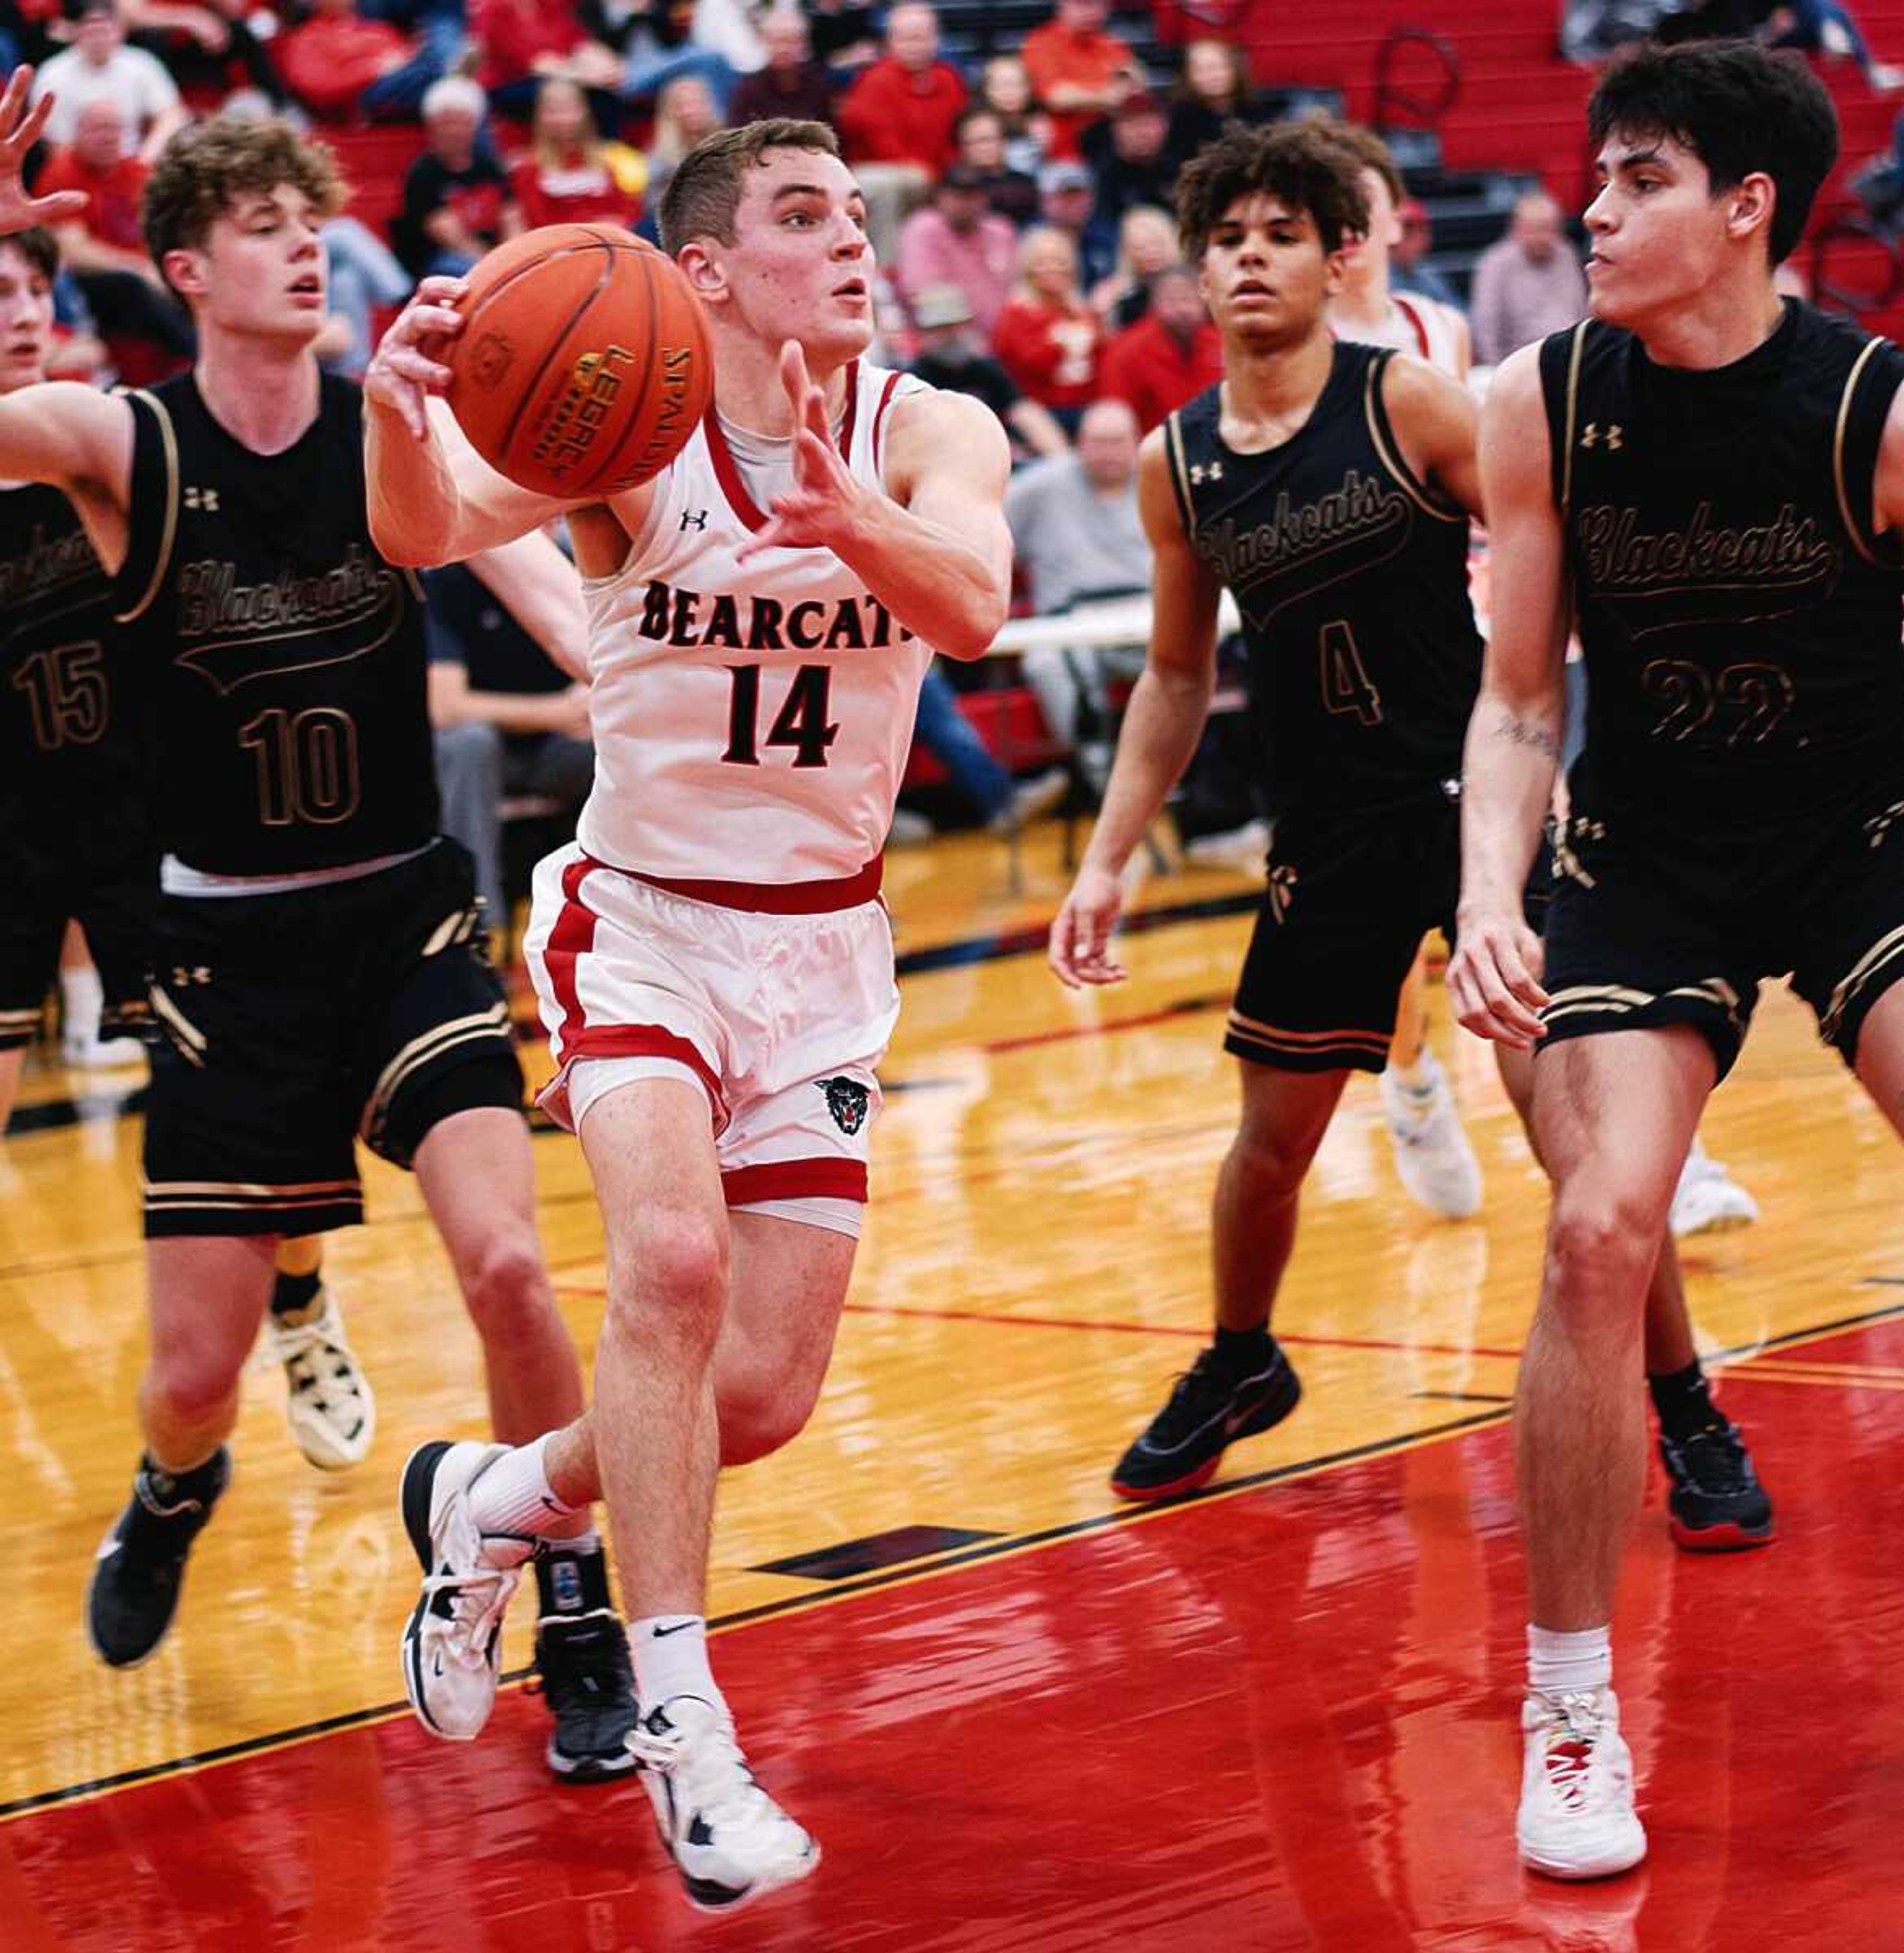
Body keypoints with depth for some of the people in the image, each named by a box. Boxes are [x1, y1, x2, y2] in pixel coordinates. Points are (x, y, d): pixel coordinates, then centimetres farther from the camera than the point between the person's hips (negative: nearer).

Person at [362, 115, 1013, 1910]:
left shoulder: (928, 432, -10)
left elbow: (975, 604, -31)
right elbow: (431, 531, -33)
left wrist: (842, 517, -53)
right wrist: (401, 414, -56)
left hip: (821, 944, 3)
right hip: (641, 917, -3)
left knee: (764, 1394, 3)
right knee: (673, 1258, -27)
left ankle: (492, 1498, 33)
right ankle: (680, 1726, -17)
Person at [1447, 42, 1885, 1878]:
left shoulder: (1877, 411, -18)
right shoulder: (1542, 406, -10)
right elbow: (1520, 697, -2)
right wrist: (1492, 896, -17)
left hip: (1862, 838, -1)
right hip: (1644, 862, 1)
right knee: (1602, 1227, -14)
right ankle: (1570, 1710, 0)